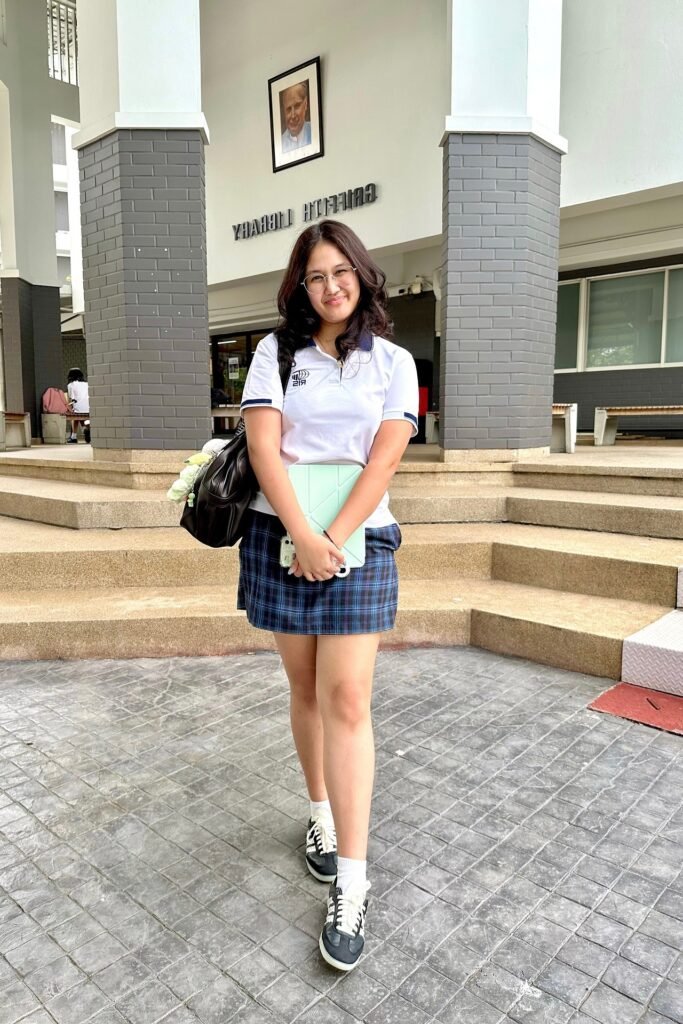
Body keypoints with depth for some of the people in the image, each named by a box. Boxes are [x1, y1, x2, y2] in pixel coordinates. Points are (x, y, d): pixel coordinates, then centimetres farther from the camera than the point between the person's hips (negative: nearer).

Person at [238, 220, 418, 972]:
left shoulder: (393, 362, 5)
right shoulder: (276, 351, 6)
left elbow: (384, 459, -5)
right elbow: (264, 444, -5)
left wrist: (334, 541, -14)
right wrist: (302, 536, -16)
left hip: (357, 541, -1)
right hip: (281, 536, 2)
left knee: (346, 699, -6)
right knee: (305, 688, 11)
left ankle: (351, 883, 2)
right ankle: (321, 814, 33)